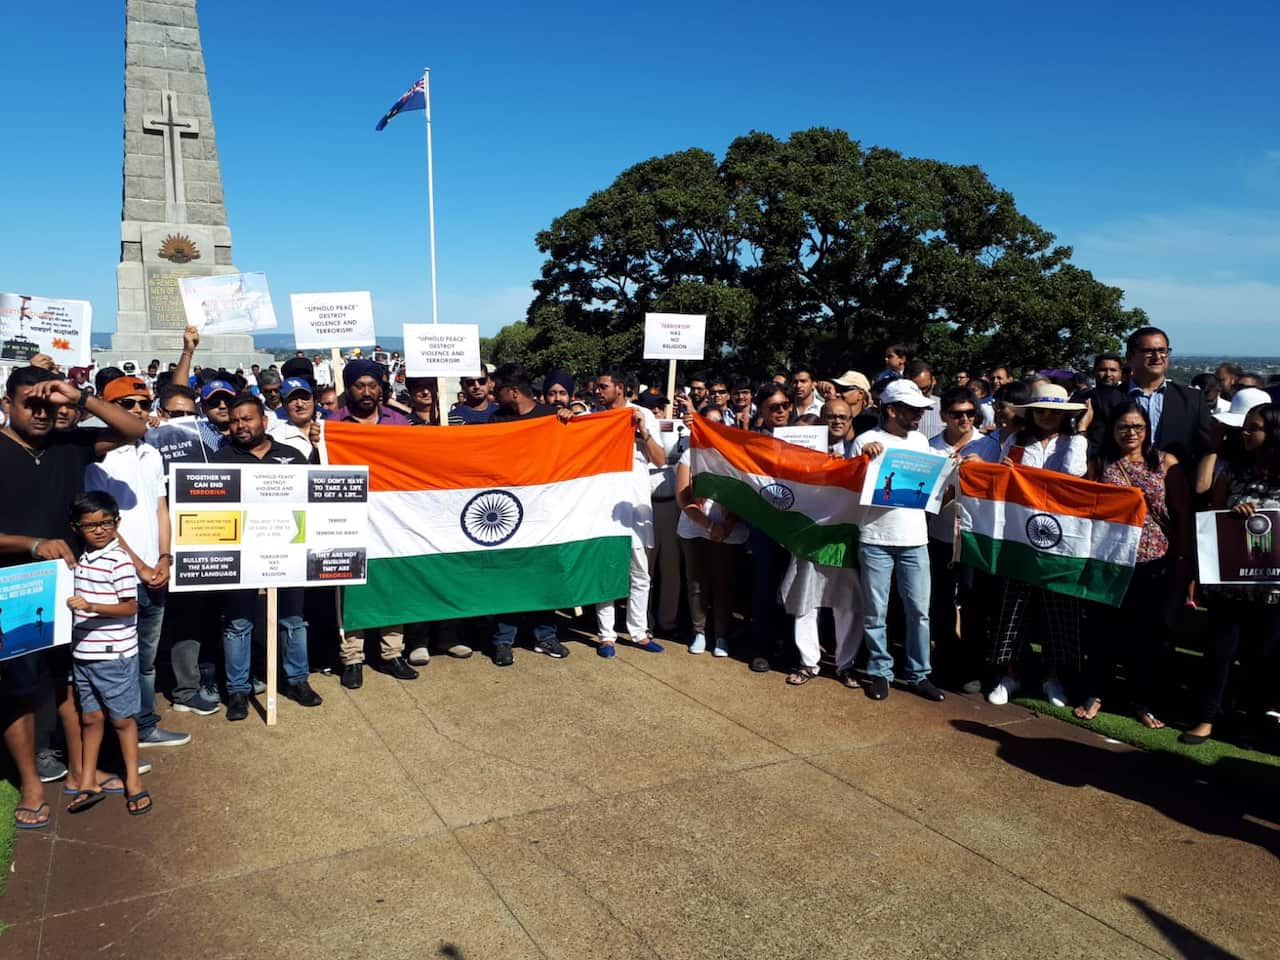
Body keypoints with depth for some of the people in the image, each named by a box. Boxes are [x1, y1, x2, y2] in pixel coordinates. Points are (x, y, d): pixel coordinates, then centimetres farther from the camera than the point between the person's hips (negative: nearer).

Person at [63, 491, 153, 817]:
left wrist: (90, 606, -28)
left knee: (122, 718, 6)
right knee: (90, 717, 15)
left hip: (114, 656, -6)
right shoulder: (80, 559, 7)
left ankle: (133, 782, 19)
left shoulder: (119, 561, -15)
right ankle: (88, 783, 26)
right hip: (83, 653, 6)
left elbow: (130, 607, -18)